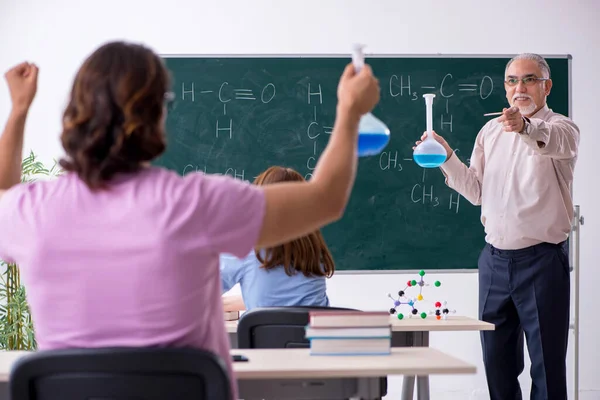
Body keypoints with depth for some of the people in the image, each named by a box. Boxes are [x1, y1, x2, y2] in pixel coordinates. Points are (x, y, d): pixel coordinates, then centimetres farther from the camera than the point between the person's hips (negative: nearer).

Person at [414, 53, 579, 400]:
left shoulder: (563, 128, -5)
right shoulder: (491, 131, 13)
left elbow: (552, 141, -31)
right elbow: (476, 191, 10)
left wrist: (525, 128, -53)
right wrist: (447, 157, -5)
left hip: (542, 259, -5)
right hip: (495, 259, 5)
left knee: (547, 364, -1)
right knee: (497, 360, 12)